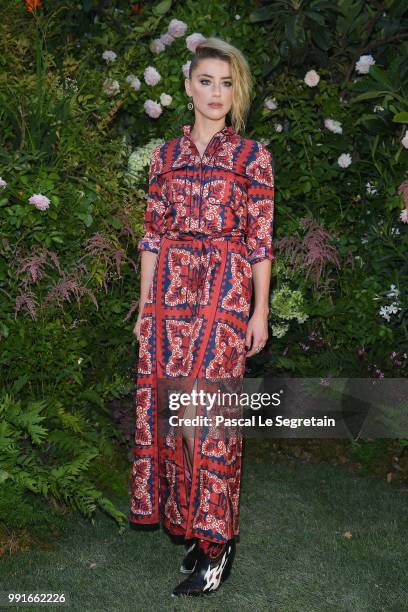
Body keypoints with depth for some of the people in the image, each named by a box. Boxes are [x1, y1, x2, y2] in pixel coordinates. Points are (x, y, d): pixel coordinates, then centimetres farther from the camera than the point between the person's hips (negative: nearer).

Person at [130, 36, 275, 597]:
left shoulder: (252, 155, 2)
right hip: (170, 289, 4)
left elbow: (260, 239, 0)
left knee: (210, 413, -5)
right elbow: (154, 234, 11)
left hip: (225, 291, -4)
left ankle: (217, 541, 8)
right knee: (170, 407, 5)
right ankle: (188, 523, 22)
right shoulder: (166, 155, 12)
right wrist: (145, 305, 7)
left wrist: (261, 310, -4)